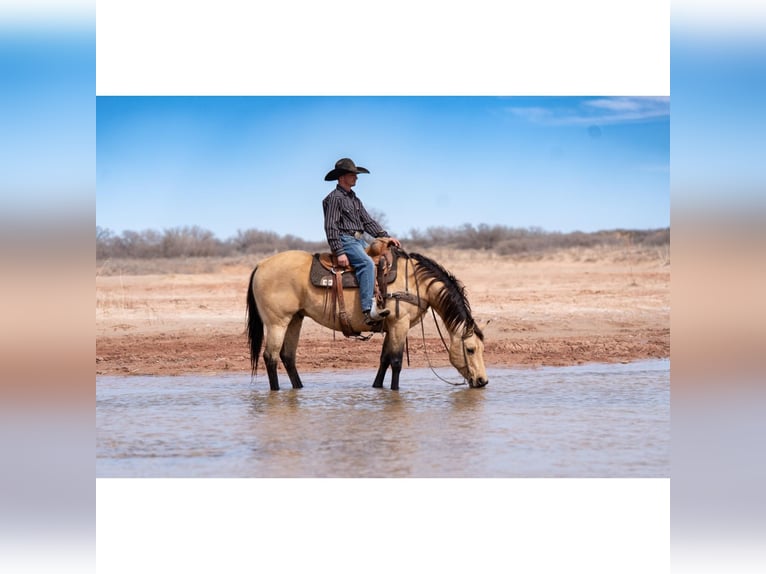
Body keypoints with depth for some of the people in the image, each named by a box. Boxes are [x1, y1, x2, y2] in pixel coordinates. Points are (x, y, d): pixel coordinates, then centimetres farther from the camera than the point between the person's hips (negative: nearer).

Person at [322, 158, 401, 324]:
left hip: (359, 241, 10)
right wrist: (339, 253, -20)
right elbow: (331, 227, -13)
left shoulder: (355, 199, 21)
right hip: (345, 240, -10)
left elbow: (368, 222, 21)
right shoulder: (334, 198, -6)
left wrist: (386, 237, 8)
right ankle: (369, 310, -39)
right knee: (367, 263, -30)